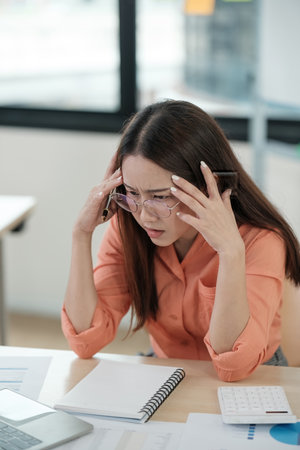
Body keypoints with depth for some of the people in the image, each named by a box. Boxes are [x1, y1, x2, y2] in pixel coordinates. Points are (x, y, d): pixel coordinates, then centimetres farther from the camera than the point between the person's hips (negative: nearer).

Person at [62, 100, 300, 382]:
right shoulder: (126, 226, -9)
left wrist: (231, 253, -37)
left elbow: (234, 367, -28)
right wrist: (82, 234, -22)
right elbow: (86, 341, -15)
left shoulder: (260, 241, -20)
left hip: (251, 384, -2)